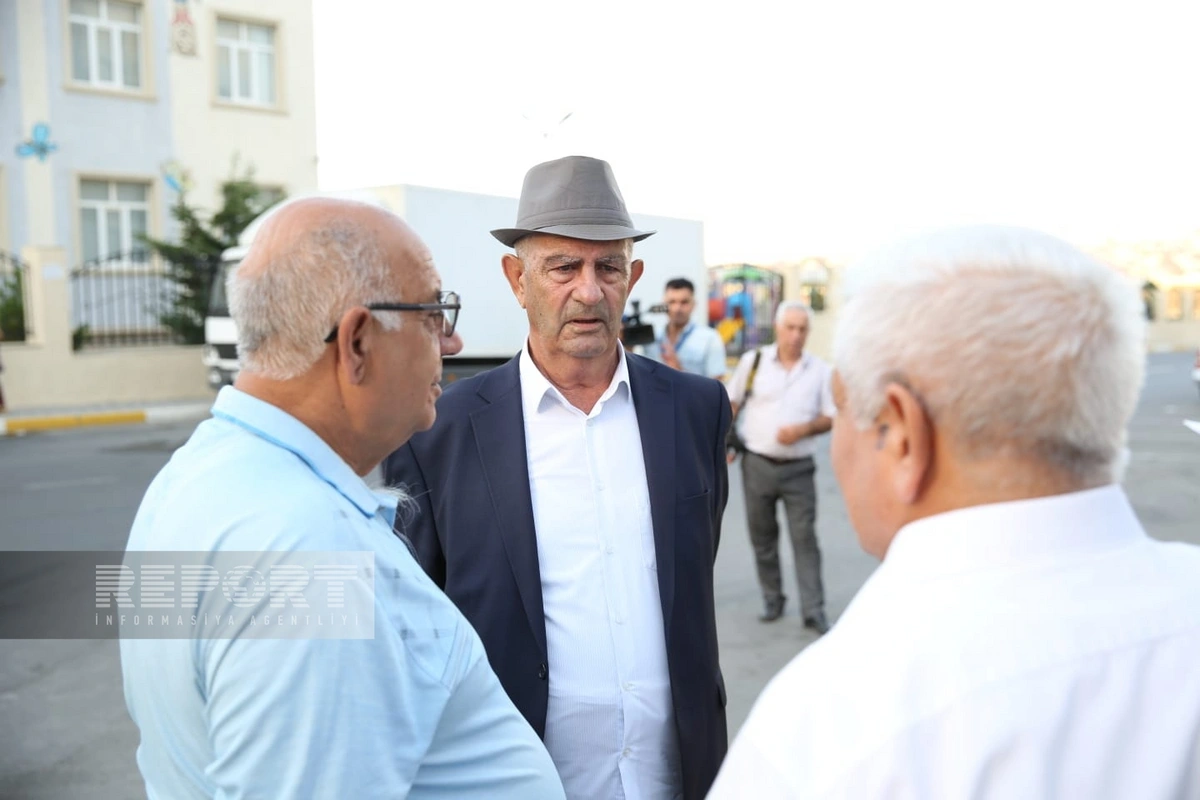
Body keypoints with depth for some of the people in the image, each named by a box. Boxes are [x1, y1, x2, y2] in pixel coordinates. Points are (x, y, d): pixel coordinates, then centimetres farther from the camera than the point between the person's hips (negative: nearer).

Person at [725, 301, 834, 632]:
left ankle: (813, 610, 2)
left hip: (798, 468, -1)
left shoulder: (820, 370, 1)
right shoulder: (753, 360, 1)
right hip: (757, 464, 1)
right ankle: (772, 600, 26)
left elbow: (830, 417, 4)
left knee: (805, 537, -3)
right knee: (762, 537, 11)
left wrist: (803, 429, -14)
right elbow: (731, 404, 8)